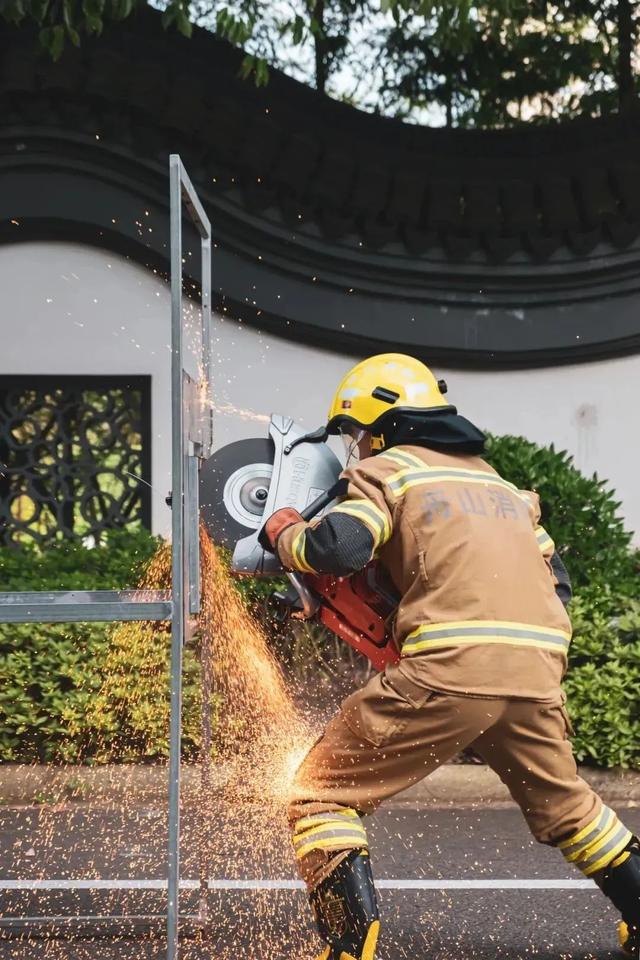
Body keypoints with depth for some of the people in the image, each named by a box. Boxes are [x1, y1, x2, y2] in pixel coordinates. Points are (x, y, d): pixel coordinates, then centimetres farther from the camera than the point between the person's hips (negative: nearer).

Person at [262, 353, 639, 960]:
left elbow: (338, 548, -8)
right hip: (537, 671, 7)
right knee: (563, 807, 31)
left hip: (450, 670, -7)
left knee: (320, 794, 3)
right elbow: (556, 579, 26)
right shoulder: (498, 483, 28)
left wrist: (283, 530, 11)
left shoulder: (388, 468, 8)